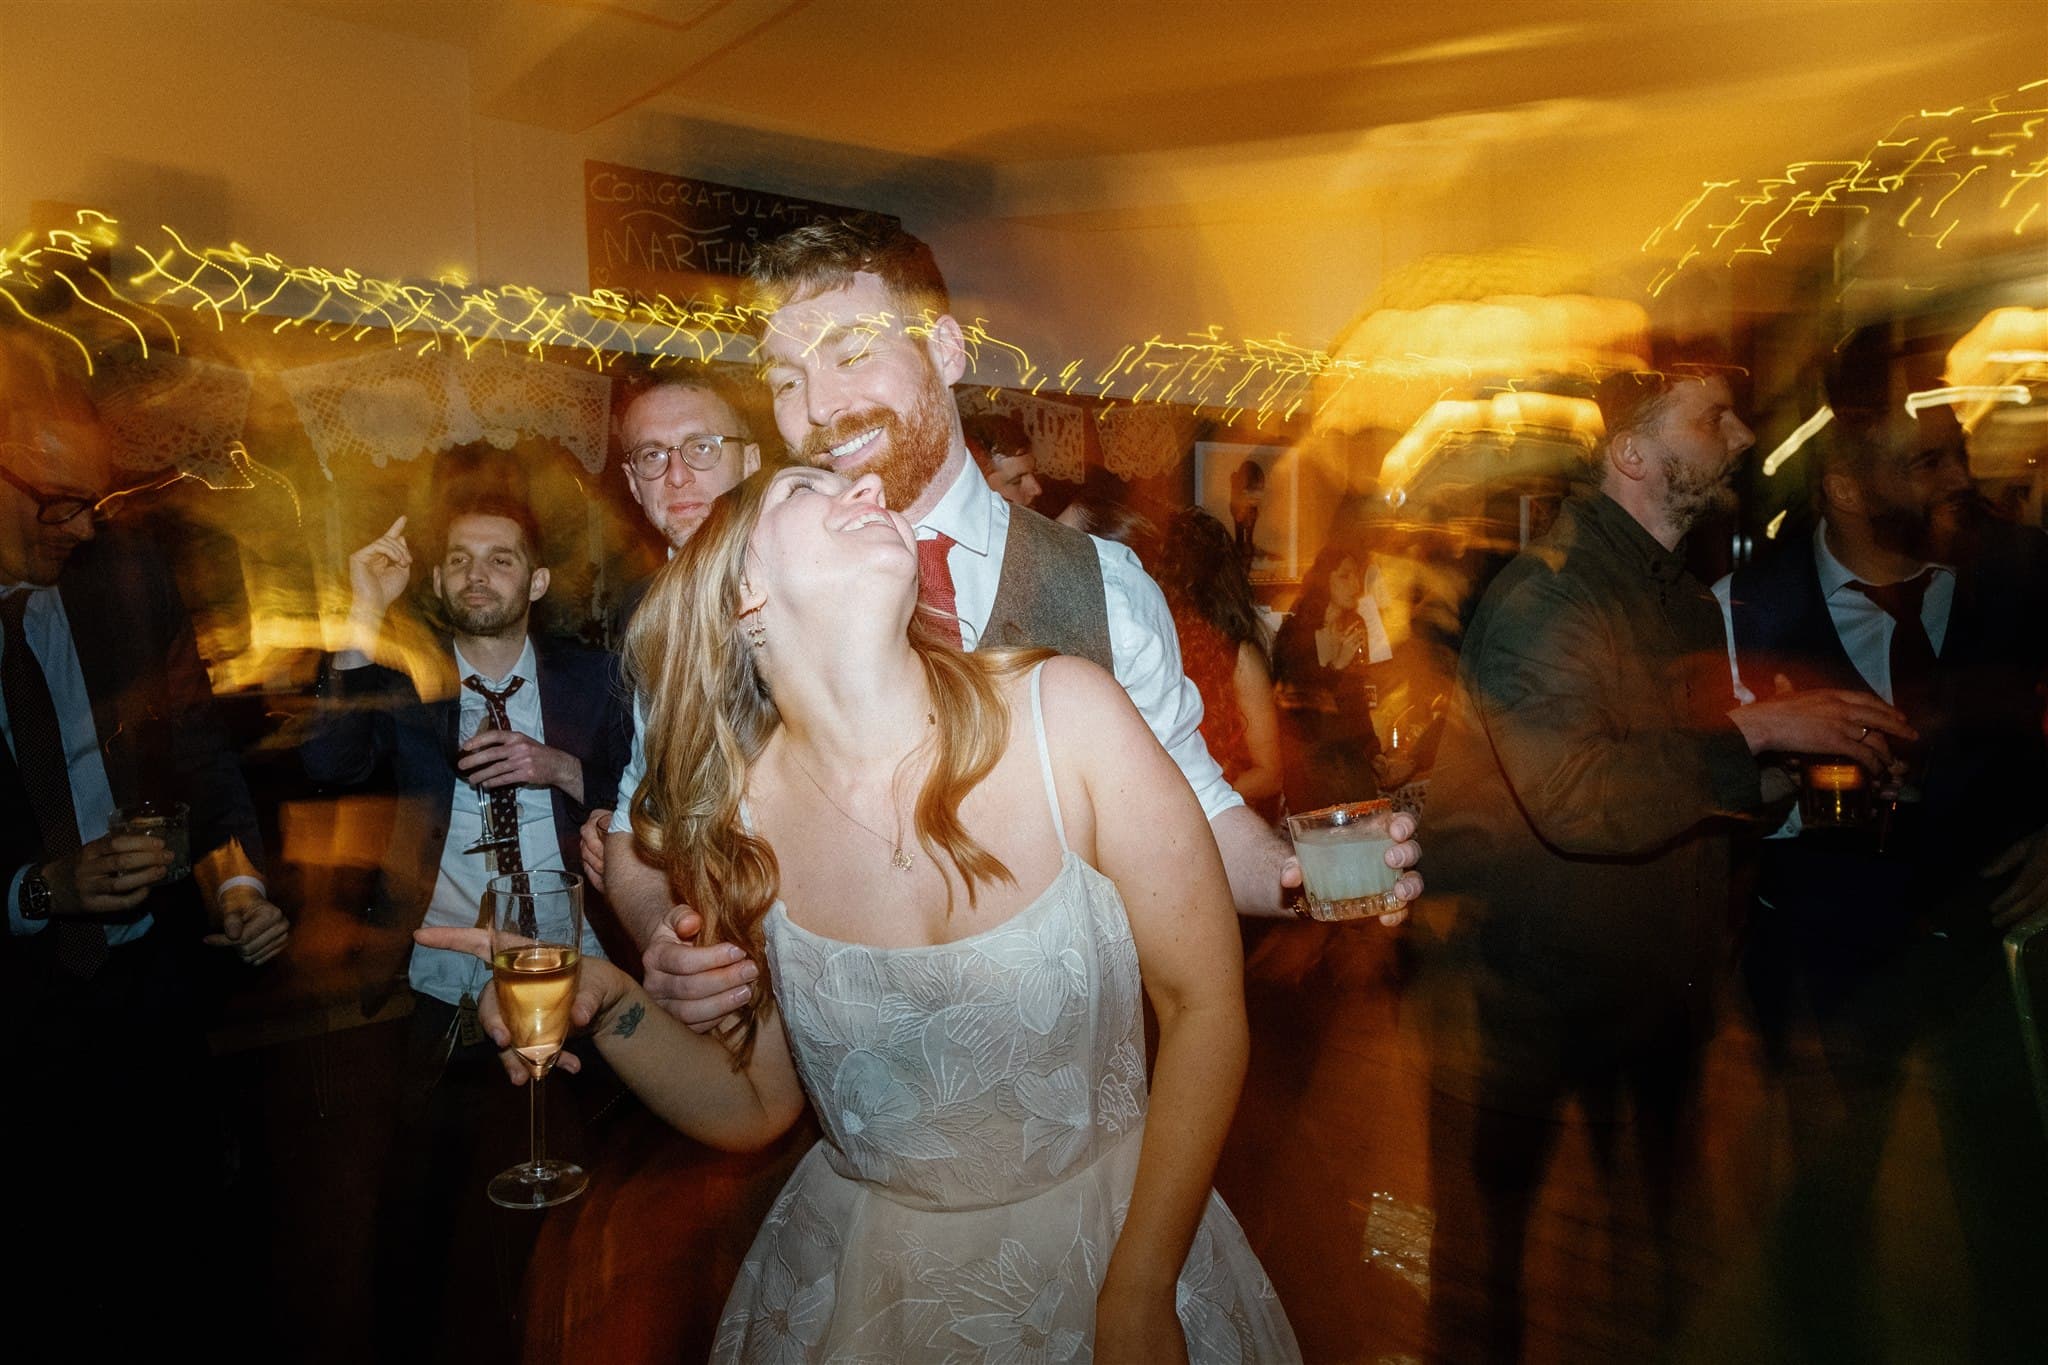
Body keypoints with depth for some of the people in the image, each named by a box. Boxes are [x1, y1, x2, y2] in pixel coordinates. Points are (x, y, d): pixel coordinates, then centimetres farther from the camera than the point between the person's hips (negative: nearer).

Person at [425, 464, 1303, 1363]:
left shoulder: (1064, 714, -19)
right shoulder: (734, 820, -12)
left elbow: (1205, 1004, -12)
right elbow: (757, 1107, 0)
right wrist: (612, 1008, -18)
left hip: (1106, 1242, -1)